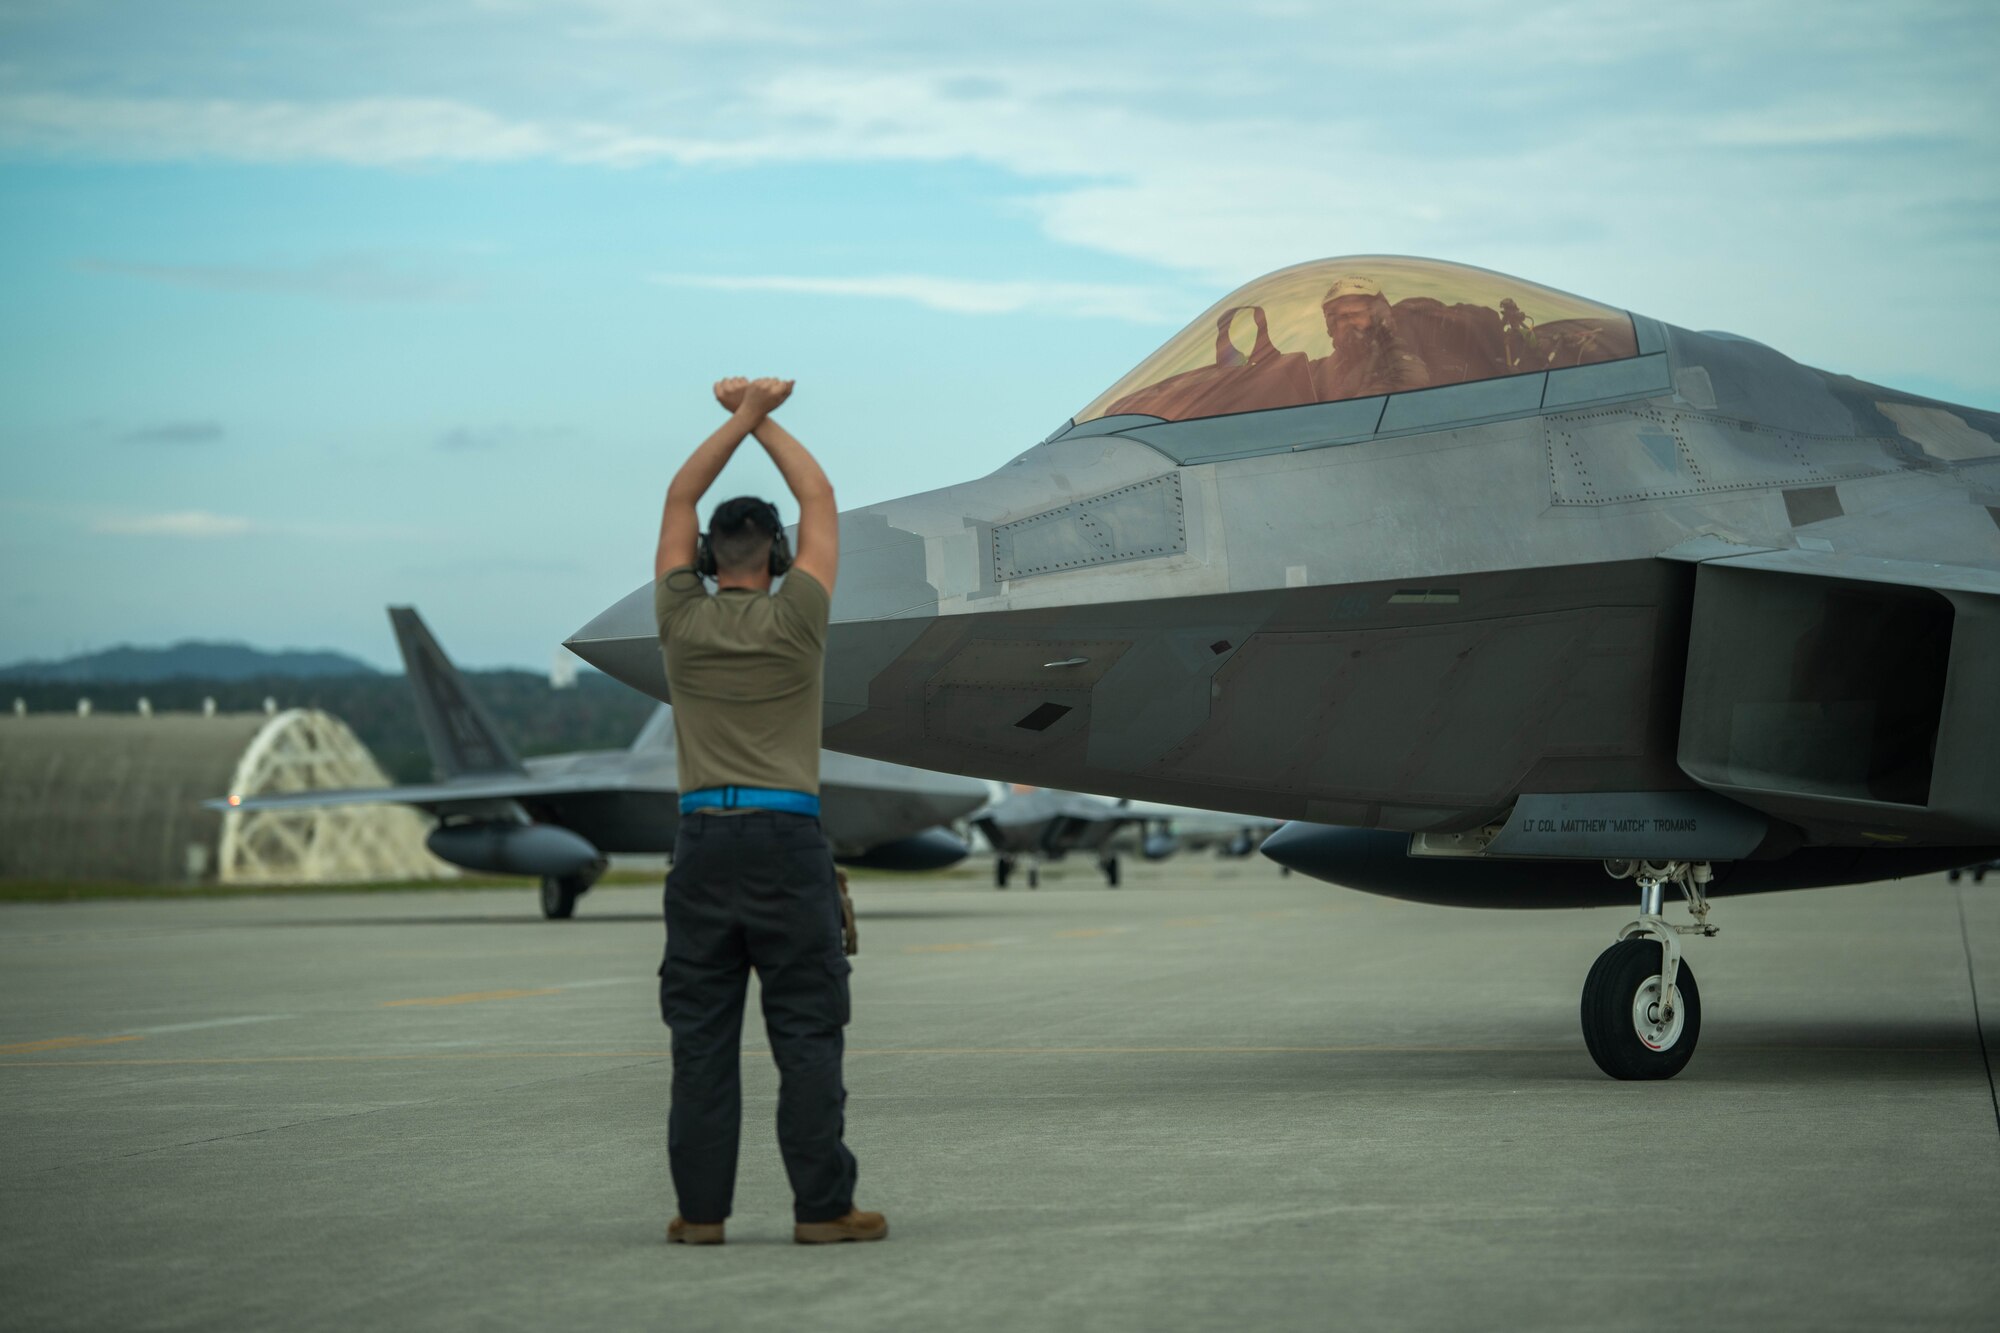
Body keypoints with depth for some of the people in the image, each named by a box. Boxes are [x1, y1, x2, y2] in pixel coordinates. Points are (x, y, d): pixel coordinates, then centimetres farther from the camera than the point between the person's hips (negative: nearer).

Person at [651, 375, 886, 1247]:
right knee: (807, 1030, -1)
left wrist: (740, 417, 18)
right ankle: (822, 1207, -2)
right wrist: (764, 421, 18)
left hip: (703, 838, 3)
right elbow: (820, 500, 10)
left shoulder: (682, 621, 4)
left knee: (701, 1034, 5)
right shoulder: (792, 620, -2)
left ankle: (701, 1208, 4)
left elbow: (679, 500, 16)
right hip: (786, 839, -3)